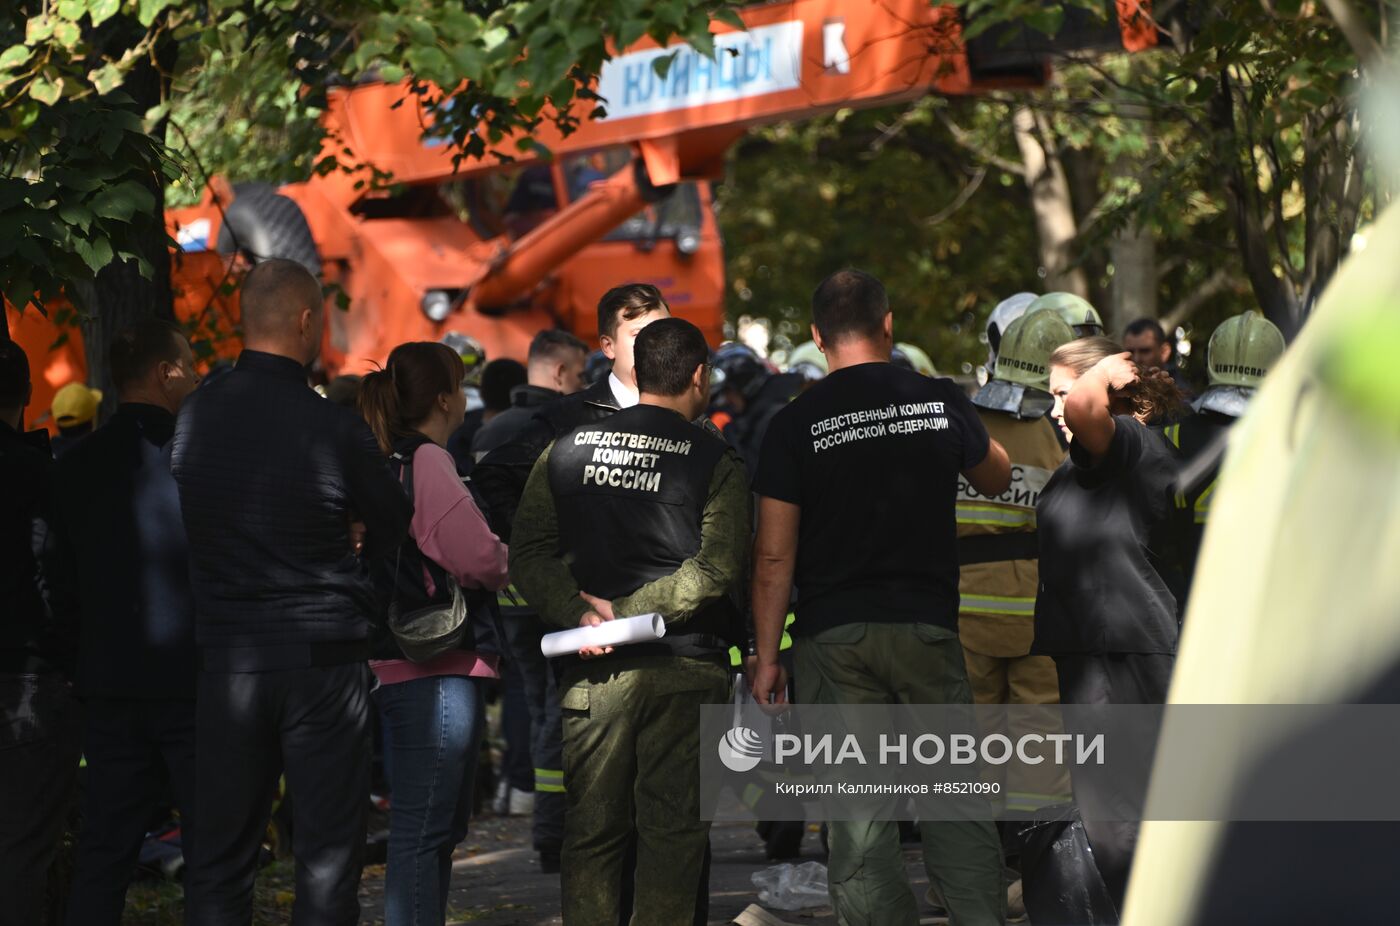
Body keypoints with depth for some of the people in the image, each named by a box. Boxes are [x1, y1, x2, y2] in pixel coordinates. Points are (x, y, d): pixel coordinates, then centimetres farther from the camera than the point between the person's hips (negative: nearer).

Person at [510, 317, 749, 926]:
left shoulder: (567, 450, 9)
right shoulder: (715, 460, -3)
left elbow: (528, 554, 1)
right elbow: (719, 567, -14)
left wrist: (579, 613, -9)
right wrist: (630, 610, -12)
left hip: (593, 670, 3)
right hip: (685, 669, -3)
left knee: (592, 830, 9)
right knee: (672, 831, 2)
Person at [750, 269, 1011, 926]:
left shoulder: (796, 424, -3)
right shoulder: (941, 402, 2)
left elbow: (774, 556, -5)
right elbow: (997, 480, 22)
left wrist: (766, 655, 1)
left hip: (833, 634, -1)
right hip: (927, 626, 1)